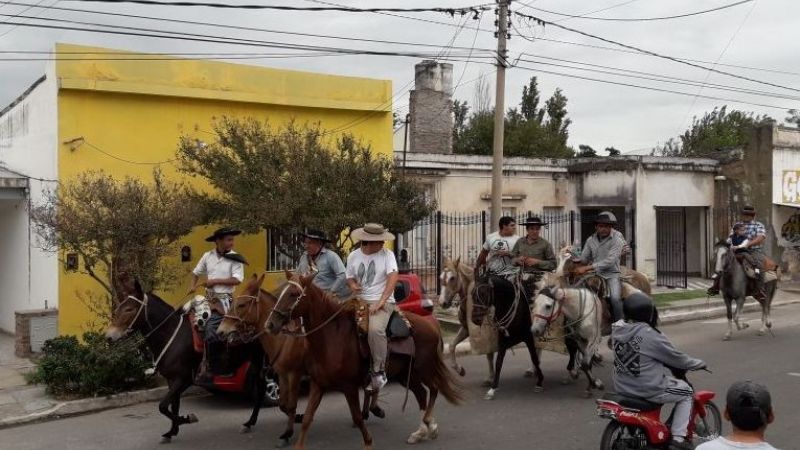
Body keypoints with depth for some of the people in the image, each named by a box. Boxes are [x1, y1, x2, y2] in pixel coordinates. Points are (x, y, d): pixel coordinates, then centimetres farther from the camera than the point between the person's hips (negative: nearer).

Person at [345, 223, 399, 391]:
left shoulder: (387, 254, -4)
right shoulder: (353, 256, 7)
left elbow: (393, 277, -15)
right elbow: (350, 277, 17)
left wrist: (381, 301, -24)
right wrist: (352, 285, -9)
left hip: (382, 302, -5)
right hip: (360, 301, 5)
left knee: (375, 329, -31)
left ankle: (379, 371, -16)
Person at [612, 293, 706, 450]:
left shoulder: (617, 329, -2)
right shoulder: (649, 335, -22)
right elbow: (676, 358, -9)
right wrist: (698, 363, 10)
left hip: (622, 387, 7)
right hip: (647, 389, -7)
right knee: (686, 392, 15)